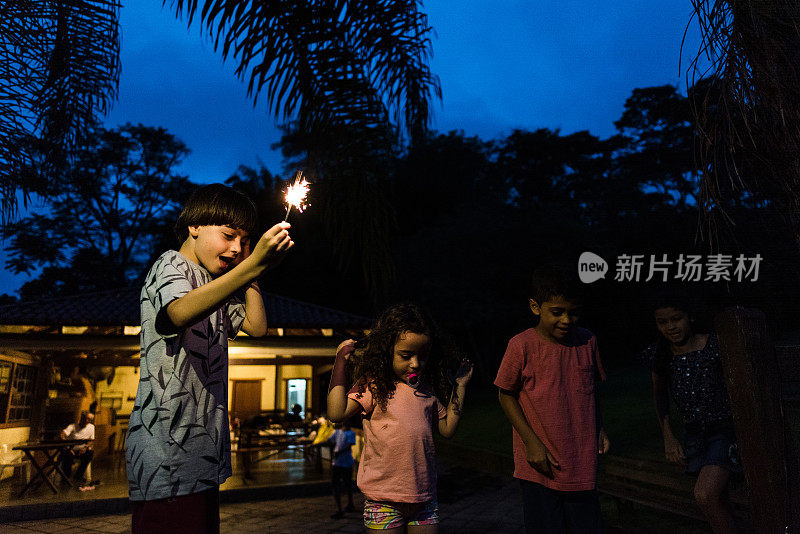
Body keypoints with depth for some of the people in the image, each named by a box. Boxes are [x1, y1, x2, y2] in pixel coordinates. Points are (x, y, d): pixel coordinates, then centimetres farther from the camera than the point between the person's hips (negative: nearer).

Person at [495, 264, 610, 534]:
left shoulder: (587, 341, 0)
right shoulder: (522, 346, -14)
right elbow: (506, 396, -5)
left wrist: (599, 430, 10)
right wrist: (531, 442, -10)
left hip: (582, 462, 4)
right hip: (540, 464, -3)